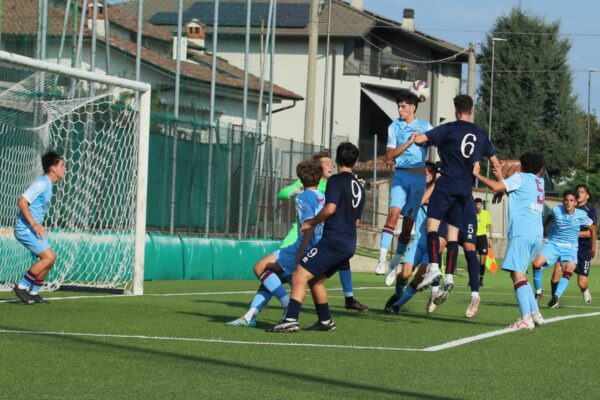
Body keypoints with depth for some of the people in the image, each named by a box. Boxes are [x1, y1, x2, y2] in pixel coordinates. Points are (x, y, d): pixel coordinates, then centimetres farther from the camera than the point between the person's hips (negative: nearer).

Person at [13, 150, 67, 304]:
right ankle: (21, 287, -9)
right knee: (48, 257, -17)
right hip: (25, 227, -10)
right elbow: (22, 202, -22)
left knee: (50, 258, 6)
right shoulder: (41, 183, -15)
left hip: (34, 227, 10)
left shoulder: (48, 184, 15)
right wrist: (34, 225, -24)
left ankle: (33, 292, 13)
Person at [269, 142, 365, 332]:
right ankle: (325, 320, 26)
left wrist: (311, 222, -5)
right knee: (315, 279, 22)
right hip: (349, 244, 9)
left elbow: (330, 208, -19)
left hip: (333, 241, -9)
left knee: (299, 276, -13)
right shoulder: (359, 187, 17)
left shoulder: (336, 180, -7)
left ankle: (291, 319, -26)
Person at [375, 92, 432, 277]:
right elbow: (390, 154, 2)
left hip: (419, 176, 1)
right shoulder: (394, 127, 9)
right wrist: (408, 143, -9)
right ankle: (382, 259, -25)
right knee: (394, 212, -21)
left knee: (409, 220, 2)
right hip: (401, 173, -1)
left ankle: (397, 260, 16)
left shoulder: (425, 126, 11)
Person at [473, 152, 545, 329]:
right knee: (519, 273, 18)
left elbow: (496, 187, -8)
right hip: (537, 235, 8)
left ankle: (526, 318, -24)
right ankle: (535, 313, 13)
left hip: (521, 233, -8)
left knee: (517, 273, -12)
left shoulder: (520, 177, 3)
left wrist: (477, 174, 2)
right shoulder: (539, 182, 22)